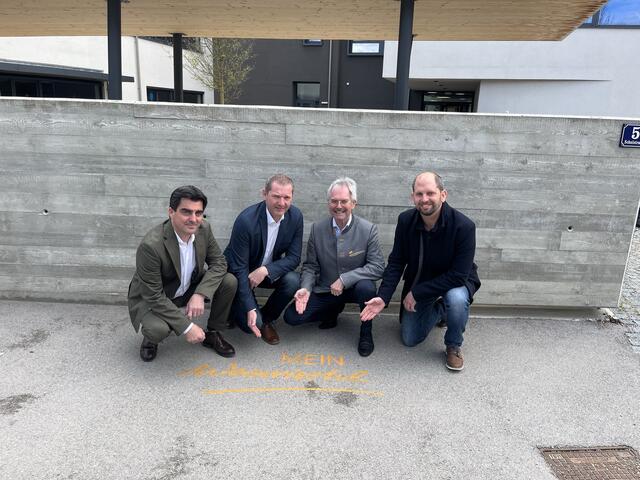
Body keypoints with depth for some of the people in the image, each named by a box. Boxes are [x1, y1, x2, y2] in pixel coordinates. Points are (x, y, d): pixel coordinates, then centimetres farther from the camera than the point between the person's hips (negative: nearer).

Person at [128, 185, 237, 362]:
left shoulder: (204, 229, -16)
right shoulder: (151, 245, -33)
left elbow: (219, 263, -8)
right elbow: (154, 296, -28)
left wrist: (200, 295, -25)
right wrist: (187, 327, -27)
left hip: (190, 290, 6)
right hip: (151, 299, -5)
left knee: (229, 281, -14)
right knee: (157, 329, -35)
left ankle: (212, 334, 7)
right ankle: (149, 339, 5)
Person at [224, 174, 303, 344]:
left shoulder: (295, 216, -15)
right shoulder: (246, 220, -29)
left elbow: (293, 258, -10)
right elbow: (239, 267, -24)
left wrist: (265, 270, -28)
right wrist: (250, 309, -29)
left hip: (269, 270, 5)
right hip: (238, 273, -4)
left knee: (293, 280, -26)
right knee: (251, 324, -20)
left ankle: (267, 318, 1)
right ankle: (235, 307, 16)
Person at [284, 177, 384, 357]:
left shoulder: (368, 230, -13)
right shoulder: (317, 229, -5)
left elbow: (378, 266, -18)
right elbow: (310, 265, 1)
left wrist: (344, 279, -27)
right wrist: (306, 288, -18)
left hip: (354, 287, -2)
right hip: (325, 291, 3)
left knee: (366, 287, -36)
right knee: (292, 316, -11)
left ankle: (366, 333, -6)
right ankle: (333, 311, 17)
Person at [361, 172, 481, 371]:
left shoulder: (464, 226, -29)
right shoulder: (405, 220, -16)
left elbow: (459, 275, -29)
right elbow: (396, 263, -11)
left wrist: (417, 293, -27)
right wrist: (383, 297, -24)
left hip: (456, 281, -3)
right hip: (418, 284, 4)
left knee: (457, 299, -39)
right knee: (410, 340, 5)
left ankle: (454, 346, -7)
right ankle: (438, 308, 34)